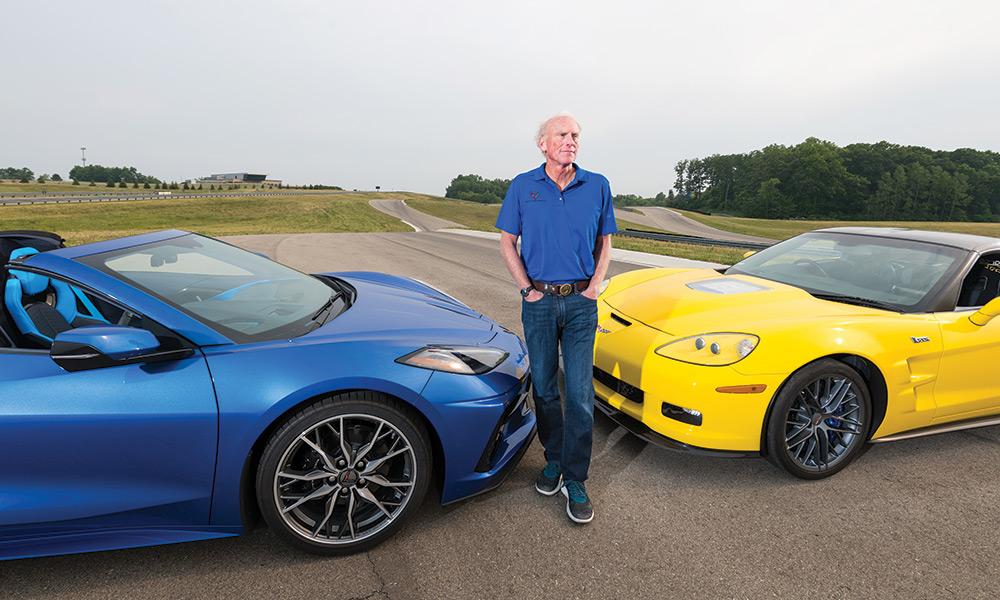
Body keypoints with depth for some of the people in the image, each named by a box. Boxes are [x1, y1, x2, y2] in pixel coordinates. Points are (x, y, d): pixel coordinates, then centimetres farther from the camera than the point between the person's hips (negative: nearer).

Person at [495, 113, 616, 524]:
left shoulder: (597, 186, 4)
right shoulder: (523, 187, 2)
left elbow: (605, 241, 11)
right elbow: (507, 242, 5)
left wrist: (595, 284, -2)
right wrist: (526, 288, -4)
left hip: (581, 302, 0)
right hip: (539, 301, 1)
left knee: (580, 393, -2)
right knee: (544, 387, 10)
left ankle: (575, 480, 8)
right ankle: (554, 459, 29)